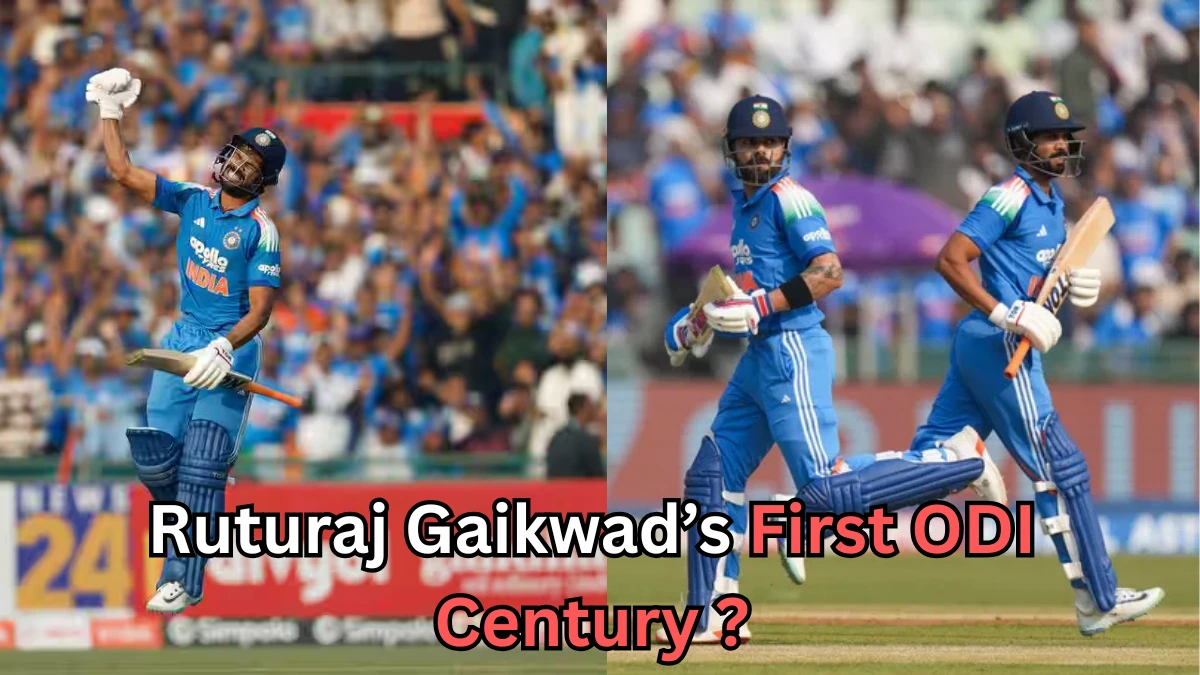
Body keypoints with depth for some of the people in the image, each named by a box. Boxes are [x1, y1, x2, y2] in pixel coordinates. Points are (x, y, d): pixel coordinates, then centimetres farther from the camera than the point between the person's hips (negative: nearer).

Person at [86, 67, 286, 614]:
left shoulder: (261, 230, -11)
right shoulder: (193, 200, 5)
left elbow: (260, 310, -15)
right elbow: (124, 172, 6)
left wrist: (224, 348, -30)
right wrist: (109, 111, 1)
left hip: (231, 348, -5)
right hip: (182, 339, 5)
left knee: (201, 466, -11)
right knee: (155, 455, -5)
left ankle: (184, 579, -10)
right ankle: (192, 515, 26)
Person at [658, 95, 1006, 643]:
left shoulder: (788, 199, -9)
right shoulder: (744, 203, 18)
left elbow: (829, 273, -19)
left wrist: (761, 306, -24)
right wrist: (708, 319, 17)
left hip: (793, 351, -10)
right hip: (758, 359, 10)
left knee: (825, 490, -18)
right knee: (711, 477, 10)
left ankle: (960, 462, -9)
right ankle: (713, 614, 14)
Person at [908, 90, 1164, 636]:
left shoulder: (1051, 200, 15)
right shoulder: (1011, 197, -13)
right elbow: (951, 260, -20)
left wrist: (1077, 284, 3)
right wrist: (1007, 314, -27)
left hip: (978, 342, 10)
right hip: (1000, 347, -10)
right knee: (1061, 470, -5)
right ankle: (1099, 602, 0)